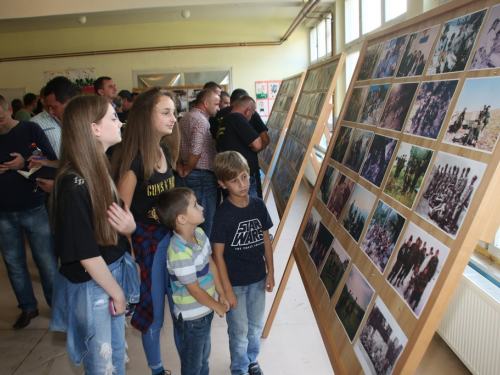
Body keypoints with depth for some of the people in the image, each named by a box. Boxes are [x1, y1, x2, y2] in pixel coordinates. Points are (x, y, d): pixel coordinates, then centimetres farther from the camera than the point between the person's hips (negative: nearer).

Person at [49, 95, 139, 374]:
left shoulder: (102, 168, 1)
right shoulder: (74, 184, -26)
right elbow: (85, 253, -22)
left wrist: (129, 226, -17)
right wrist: (117, 292, -11)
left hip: (114, 272, 8)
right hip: (92, 285, -8)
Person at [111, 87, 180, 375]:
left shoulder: (166, 151, 3)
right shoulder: (133, 159, -20)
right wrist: (130, 258, -14)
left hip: (172, 236, 7)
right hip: (146, 242, -6)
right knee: (154, 314, 10)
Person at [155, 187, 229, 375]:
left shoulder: (199, 233, -6)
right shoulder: (179, 252, -32)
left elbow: (211, 264, 5)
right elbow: (195, 290, -23)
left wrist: (222, 295, 6)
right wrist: (218, 307, -8)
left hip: (205, 310, 8)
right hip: (191, 317, -7)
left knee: (204, 359, 28)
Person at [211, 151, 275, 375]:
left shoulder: (259, 206, -7)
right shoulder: (223, 214, -20)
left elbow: (266, 240, 3)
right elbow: (218, 255, -15)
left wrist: (270, 272, 5)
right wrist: (227, 290, -14)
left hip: (257, 279, 4)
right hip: (235, 282, -4)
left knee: (256, 326, 22)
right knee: (239, 330, 14)